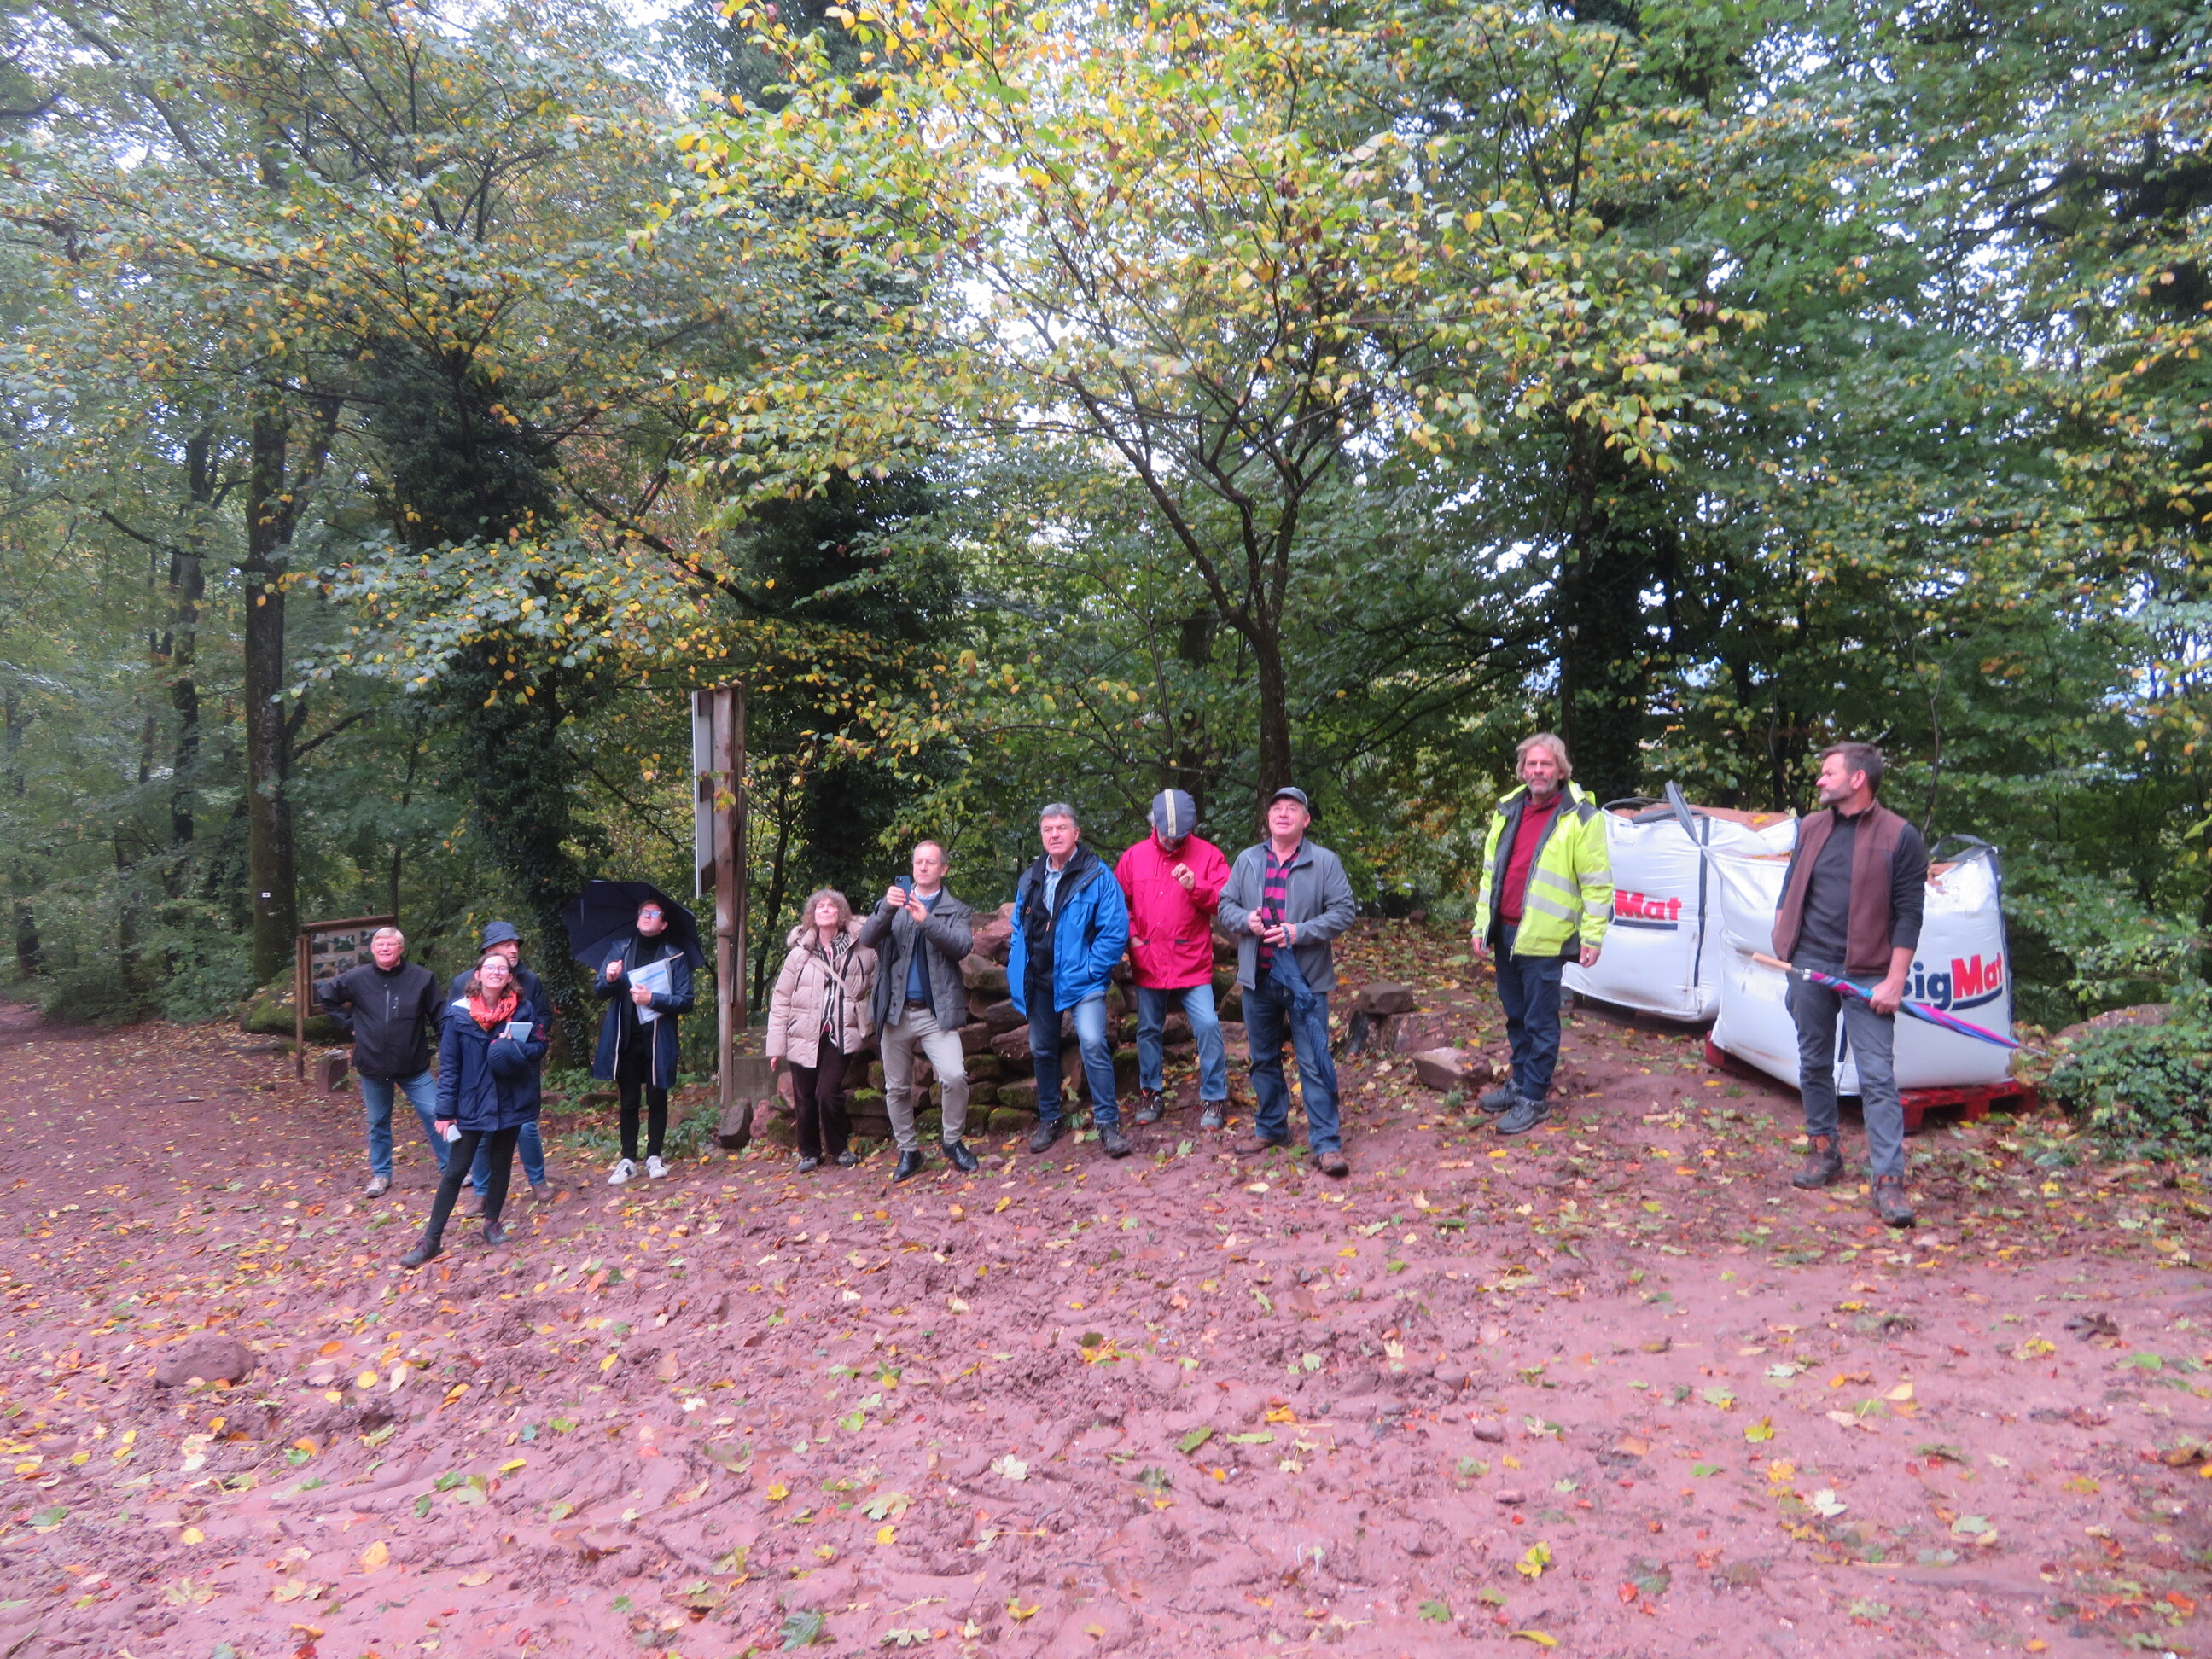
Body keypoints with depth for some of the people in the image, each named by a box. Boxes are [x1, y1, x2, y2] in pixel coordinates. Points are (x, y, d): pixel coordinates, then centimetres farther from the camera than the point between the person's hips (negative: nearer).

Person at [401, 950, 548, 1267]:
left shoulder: (521, 1010, -4)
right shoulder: (460, 1014, -7)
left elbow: (539, 1046, 1)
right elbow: (448, 1065, -5)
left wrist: (514, 1049, -21)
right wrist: (445, 1111, -7)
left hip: (510, 1102, 2)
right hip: (471, 1104, -1)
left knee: (501, 1165, 14)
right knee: (455, 1171, 1)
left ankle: (492, 1223, 32)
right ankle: (431, 1239, 8)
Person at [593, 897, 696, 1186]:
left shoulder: (675, 956, -2)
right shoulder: (622, 951, 7)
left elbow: (685, 1001, -6)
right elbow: (599, 993, 5)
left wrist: (653, 999, -21)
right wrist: (609, 980, -17)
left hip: (658, 1040, -2)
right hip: (625, 1040, 2)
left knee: (657, 1100, 7)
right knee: (629, 1101, 7)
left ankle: (654, 1157, 18)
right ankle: (628, 1160, 13)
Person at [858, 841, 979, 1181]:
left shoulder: (957, 911, 9)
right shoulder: (894, 904, 13)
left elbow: (962, 946, -12)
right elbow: (867, 938, -4)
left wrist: (927, 921, -26)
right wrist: (886, 909, -23)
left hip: (937, 1012, -2)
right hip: (896, 1012, 2)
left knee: (954, 1076, -19)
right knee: (896, 1089, 8)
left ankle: (953, 1140, 2)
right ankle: (908, 1151, 24)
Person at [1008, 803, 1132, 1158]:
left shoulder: (1096, 875, -9)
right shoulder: (1029, 880, 9)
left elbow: (1116, 929, -13)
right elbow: (1019, 928, 19)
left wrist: (1092, 968, -15)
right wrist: (1016, 967, 7)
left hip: (1080, 979, -6)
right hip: (1038, 980, 6)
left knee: (1093, 1043, -20)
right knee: (1042, 1050, 14)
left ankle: (1107, 1122, -8)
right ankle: (1049, 1119, 31)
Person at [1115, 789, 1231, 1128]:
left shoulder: (1207, 854, -2)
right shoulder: (1134, 857, 4)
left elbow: (1226, 900, -8)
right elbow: (1118, 903, 12)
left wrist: (1197, 887, -24)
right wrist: (1131, 936, 0)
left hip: (1192, 964, -3)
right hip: (1148, 964, 3)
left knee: (1208, 1025, -12)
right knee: (1148, 1031, 14)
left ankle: (1214, 1098, 4)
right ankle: (1151, 1093, 32)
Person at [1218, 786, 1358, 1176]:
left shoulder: (1325, 862, -3)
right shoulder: (1247, 860, 7)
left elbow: (1345, 910, -6)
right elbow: (1226, 904, 10)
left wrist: (1300, 932, -18)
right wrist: (1245, 919, -12)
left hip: (1306, 979, -4)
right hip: (1258, 979, 4)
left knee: (1314, 1062, -4)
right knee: (1263, 1058, 15)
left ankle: (1327, 1143, 2)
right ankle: (1270, 1128, 32)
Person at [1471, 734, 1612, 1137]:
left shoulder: (1580, 816, -7)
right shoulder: (1508, 810, 11)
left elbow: (1597, 882, -8)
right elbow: (1491, 872, 16)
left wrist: (1592, 936, -11)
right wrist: (1482, 925, 13)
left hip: (1543, 938, -6)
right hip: (1505, 933, 6)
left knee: (1540, 1022, 1)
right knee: (1516, 1016, 18)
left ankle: (1534, 1099, 12)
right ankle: (1520, 1082, 32)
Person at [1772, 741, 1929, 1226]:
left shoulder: (1900, 837, -6)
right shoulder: (1811, 828, 9)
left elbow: (1908, 915, -7)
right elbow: (1790, 891, 18)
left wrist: (1894, 981, -12)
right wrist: (1780, 946, 11)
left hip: (1866, 975, -5)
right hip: (1809, 966, 5)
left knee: (1877, 1076, -6)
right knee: (1814, 1064, 14)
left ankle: (1889, 1180, -3)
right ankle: (1823, 1151, 29)